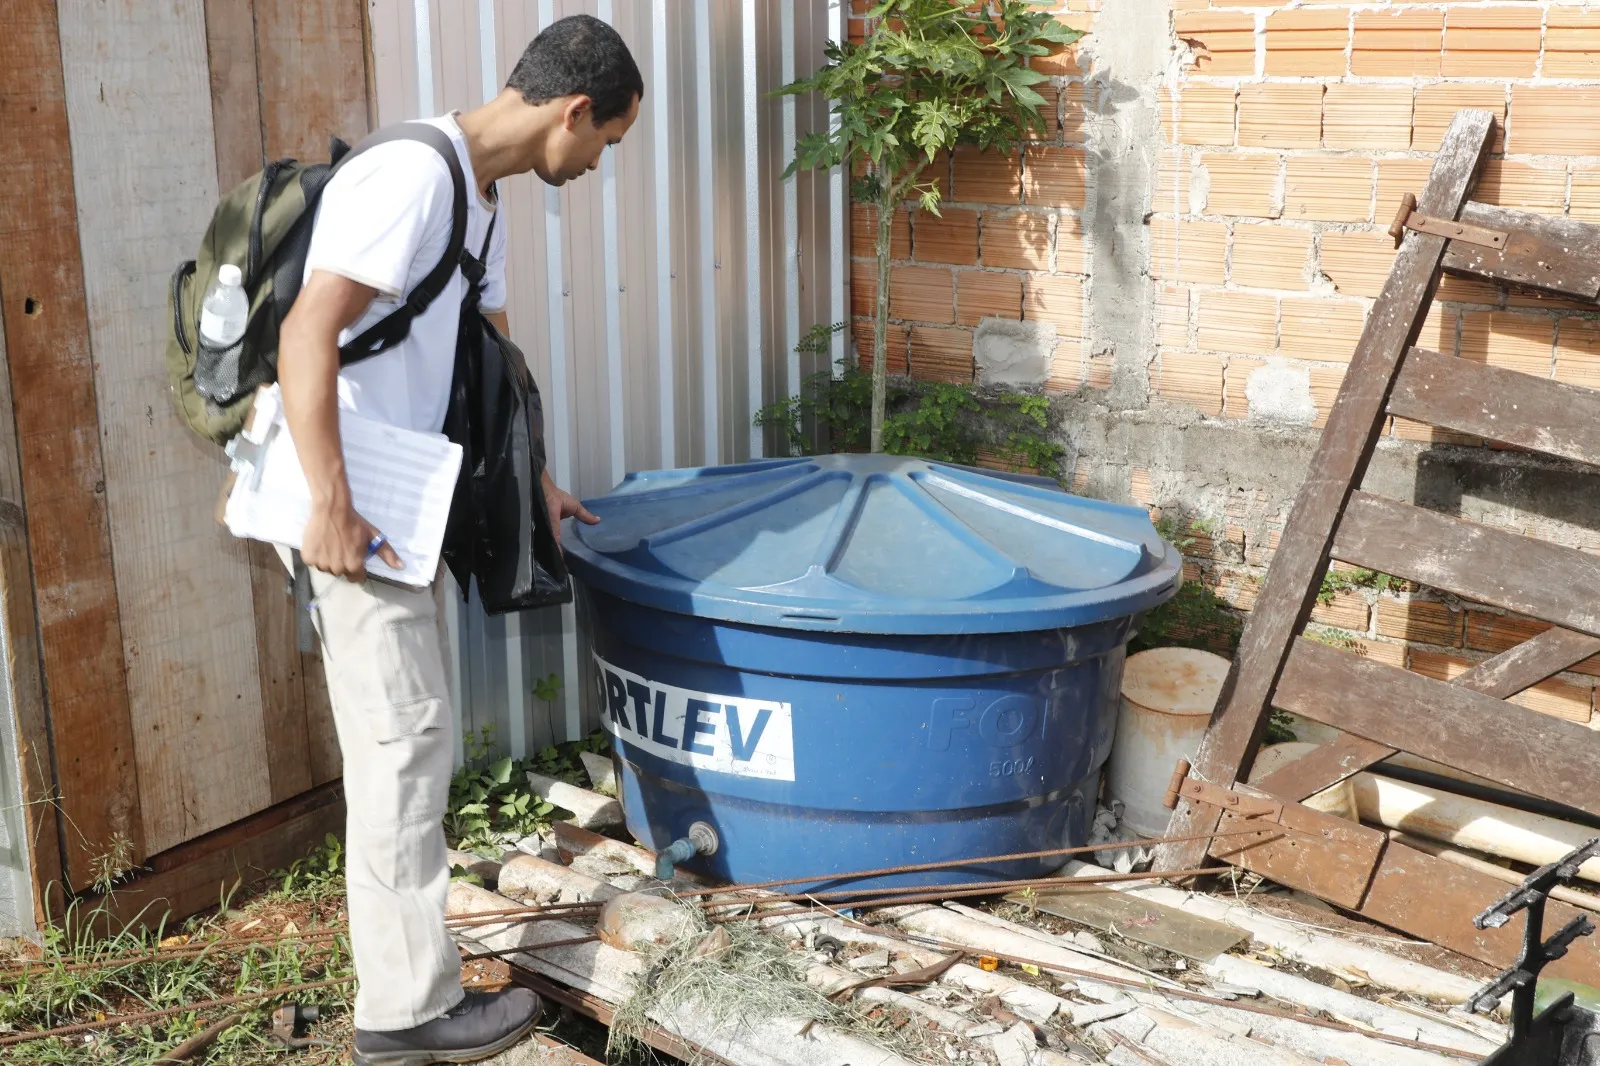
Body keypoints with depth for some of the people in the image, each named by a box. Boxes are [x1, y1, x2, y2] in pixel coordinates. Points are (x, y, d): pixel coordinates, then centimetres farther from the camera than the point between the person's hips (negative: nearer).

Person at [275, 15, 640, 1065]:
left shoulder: (481, 200, 15)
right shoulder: (413, 174, -17)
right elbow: (307, 333, -24)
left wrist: (537, 486, 31)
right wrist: (332, 508, -25)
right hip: (352, 512, -10)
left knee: (414, 742, 16)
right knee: (405, 745, -3)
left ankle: (412, 967, 29)